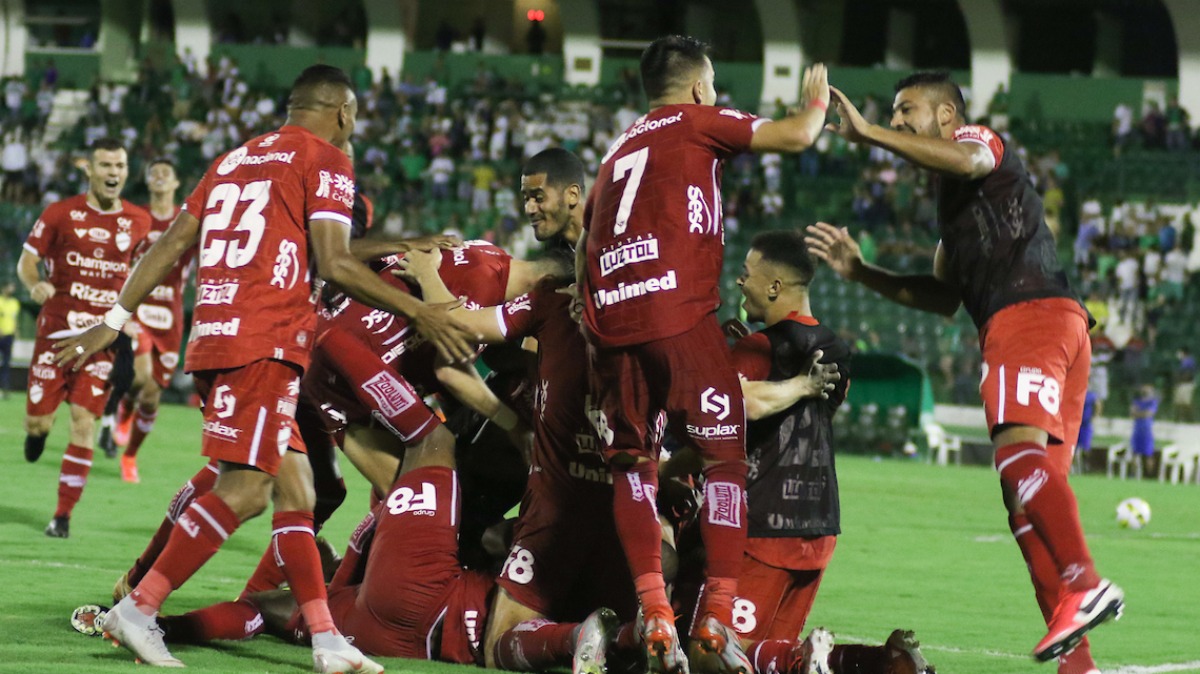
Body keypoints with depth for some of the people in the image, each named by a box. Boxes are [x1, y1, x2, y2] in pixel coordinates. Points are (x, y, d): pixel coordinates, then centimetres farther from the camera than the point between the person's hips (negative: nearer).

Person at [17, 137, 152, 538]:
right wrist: (35, 284, -19)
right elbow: (27, 261, 4)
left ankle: (63, 515, -1)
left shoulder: (138, 222, 6)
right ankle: (37, 430, 37)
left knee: (83, 421, -9)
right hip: (57, 329, -1)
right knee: (39, 420, -3)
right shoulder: (60, 214, -1)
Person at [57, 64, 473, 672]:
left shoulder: (235, 160, 23)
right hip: (265, 340, -9)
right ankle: (138, 609, -15)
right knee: (246, 488, -11)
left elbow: (170, 246, 19)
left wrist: (113, 323, 20)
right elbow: (333, 265, -9)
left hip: (212, 336, 9)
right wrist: (418, 313, -4)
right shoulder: (325, 160, 1)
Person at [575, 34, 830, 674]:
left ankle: (655, 616, -1)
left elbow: (584, 244, 24)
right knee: (724, 452, 2)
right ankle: (717, 616, -5)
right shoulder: (695, 121, 10)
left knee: (632, 463, 11)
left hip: (609, 317, 6)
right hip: (677, 312, -6)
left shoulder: (620, 149, 27)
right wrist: (815, 101, 24)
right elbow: (794, 136, 4)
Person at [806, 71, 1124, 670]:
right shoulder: (951, 196, 34)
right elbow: (944, 298, 35)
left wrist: (868, 135, -20)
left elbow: (968, 160, -21)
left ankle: (1085, 584, -43)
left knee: (1018, 447, -29)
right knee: (1031, 500, 5)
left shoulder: (979, 139, 7)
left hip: (1031, 315, -10)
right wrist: (860, 273, 30)